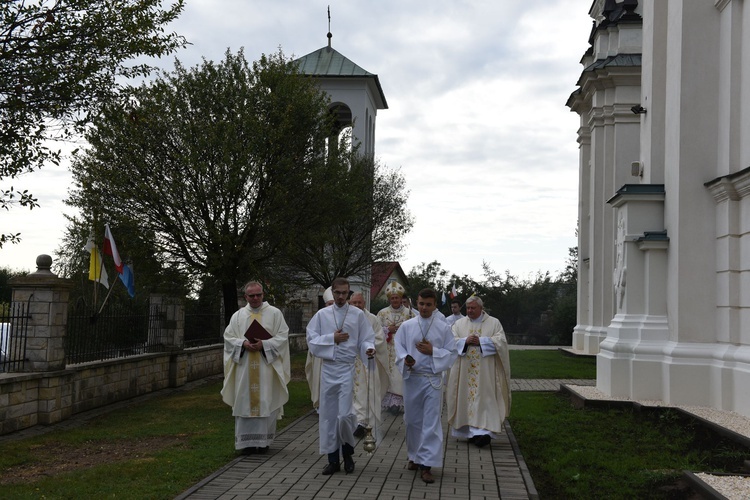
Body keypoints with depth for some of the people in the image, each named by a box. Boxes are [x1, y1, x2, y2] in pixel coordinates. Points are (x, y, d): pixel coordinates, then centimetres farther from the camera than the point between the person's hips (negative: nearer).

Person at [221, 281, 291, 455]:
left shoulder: (274, 313, 4)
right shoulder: (238, 316, 10)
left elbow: (282, 336, -2)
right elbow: (228, 337, 6)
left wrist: (264, 344, -16)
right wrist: (244, 344, -12)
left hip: (266, 367, -2)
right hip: (244, 367, 2)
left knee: (266, 402, 0)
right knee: (245, 402, 0)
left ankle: (263, 440, 10)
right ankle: (247, 441, 6)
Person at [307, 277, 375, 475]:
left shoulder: (357, 315, 2)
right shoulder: (322, 314, 6)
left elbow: (365, 339, 1)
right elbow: (312, 340, 1)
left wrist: (369, 349, -20)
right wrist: (332, 338, -10)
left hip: (347, 368, -2)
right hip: (328, 368, 2)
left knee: (344, 415, -10)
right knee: (328, 414, 5)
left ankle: (348, 452, 16)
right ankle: (333, 459, 15)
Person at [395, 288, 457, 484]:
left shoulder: (443, 328, 1)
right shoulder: (406, 326, 4)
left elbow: (452, 353, 2)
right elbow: (399, 349, 3)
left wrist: (432, 351, -12)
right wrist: (406, 360, -17)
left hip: (433, 379, -2)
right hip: (411, 378, 2)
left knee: (431, 422, -5)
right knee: (412, 420, 11)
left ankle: (426, 464, -3)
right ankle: (414, 456, 30)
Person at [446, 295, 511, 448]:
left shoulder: (494, 323, 4)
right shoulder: (459, 323, 11)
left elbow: (501, 341, -6)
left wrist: (480, 341, -14)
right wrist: (465, 341, -14)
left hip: (485, 372, -2)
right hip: (465, 371, 3)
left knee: (484, 399, -9)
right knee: (467, 399, 2)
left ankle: (483, 431, -13)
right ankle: (471, 431, 10)